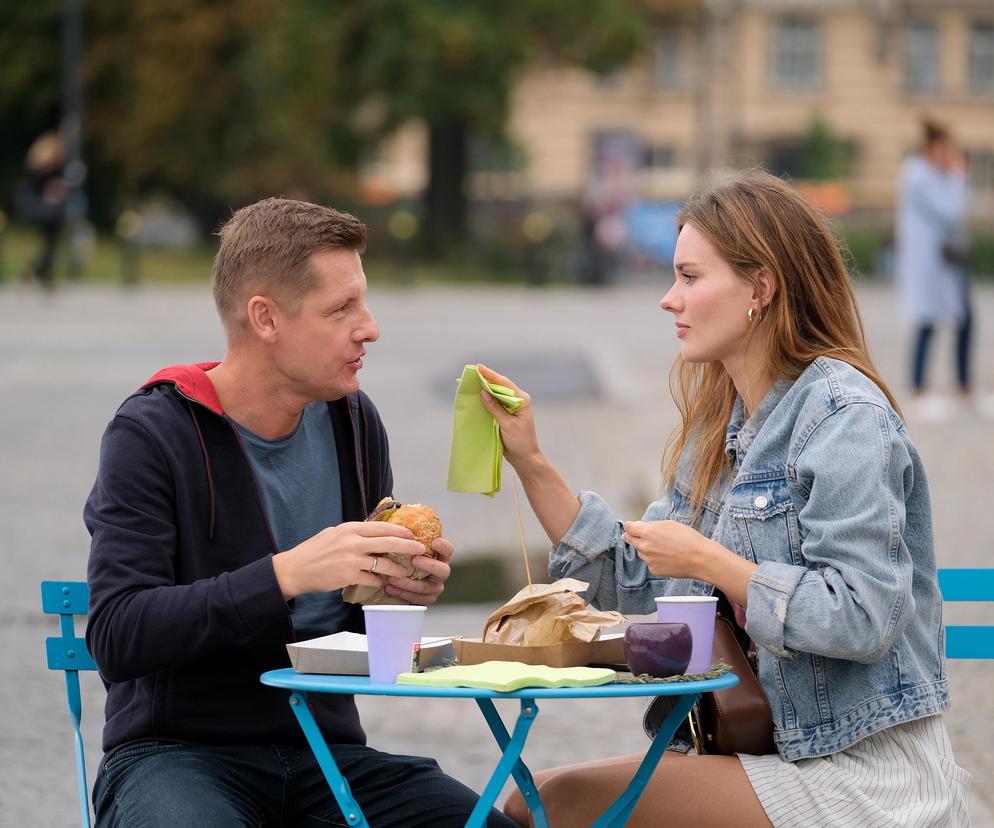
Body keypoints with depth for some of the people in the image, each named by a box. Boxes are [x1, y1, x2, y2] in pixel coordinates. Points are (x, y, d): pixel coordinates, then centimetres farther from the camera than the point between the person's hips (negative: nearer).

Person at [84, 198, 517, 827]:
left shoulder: (354, 421, 8)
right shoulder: (152, 434, -9)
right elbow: (116, 635, -20)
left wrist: (403, 588, -4)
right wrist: (287, 574, -27)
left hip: (326, 750, 5)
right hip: (175, 751, -5)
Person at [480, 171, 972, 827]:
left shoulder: (844, 417, -15)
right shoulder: (719, 428, 13)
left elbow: (865, 618, -23)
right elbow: (638, 587, 12)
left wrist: (709, 562, -18)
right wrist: (530, 462, 7)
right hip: (772, 747, 8)